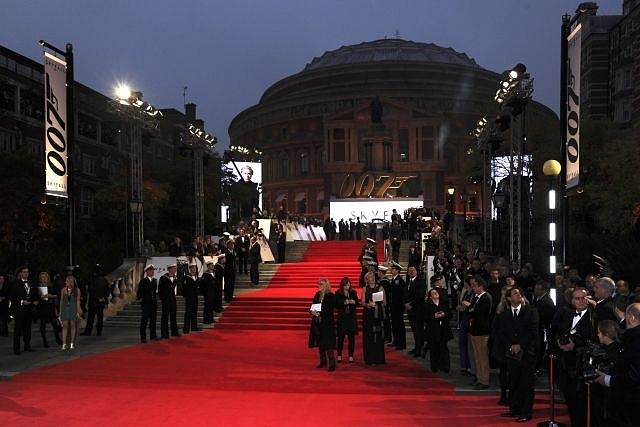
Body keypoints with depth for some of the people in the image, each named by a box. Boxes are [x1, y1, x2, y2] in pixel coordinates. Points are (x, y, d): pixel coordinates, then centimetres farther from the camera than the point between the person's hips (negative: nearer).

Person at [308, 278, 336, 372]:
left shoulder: (331, 296, -10)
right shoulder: (317, 294, 10)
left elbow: (330, 310, -15)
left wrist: (320, 313, -22)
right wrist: (313, 311, -9)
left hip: (327, 323, -7)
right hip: (317, 322, 7)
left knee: (328, 344, -9)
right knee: (320, 343, 13)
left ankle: (332, 364, -7)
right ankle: (323, 361, 26)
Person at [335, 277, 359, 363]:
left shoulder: (353, 292, 5)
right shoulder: (338, 293, -1)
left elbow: (358, 304, 8)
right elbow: (336, 305, -5)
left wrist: (354, 302, -13)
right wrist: (344, 303, -18)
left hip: (352, 317, 2)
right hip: (342, 317, -2)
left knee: (351, 336, 2)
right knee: (341, 336, 1)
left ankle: (351, 356, 9)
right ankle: (339, 355, 13)